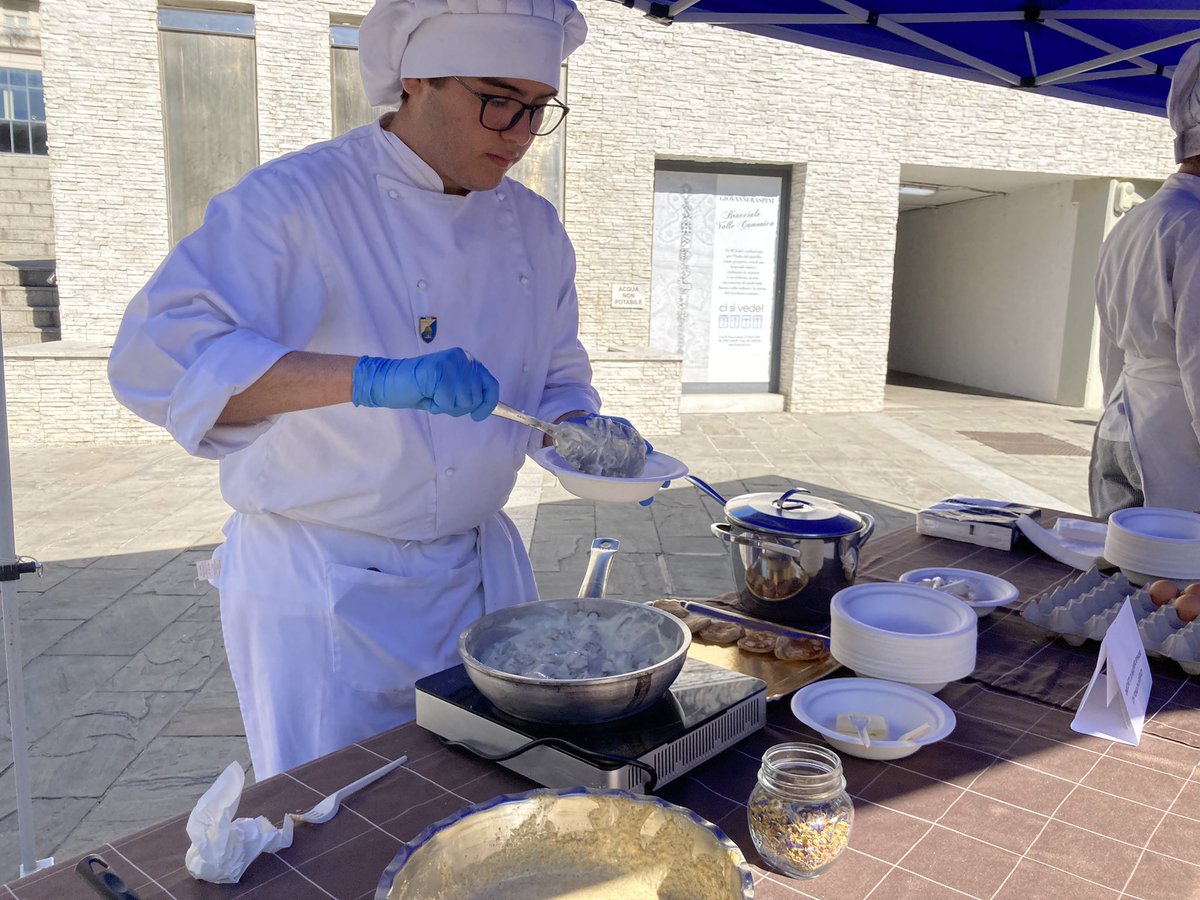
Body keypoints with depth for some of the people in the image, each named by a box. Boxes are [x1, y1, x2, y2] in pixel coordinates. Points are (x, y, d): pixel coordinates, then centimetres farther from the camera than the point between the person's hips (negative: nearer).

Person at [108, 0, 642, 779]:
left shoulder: (535, 227, 6)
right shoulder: (297, 199, -15)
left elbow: (557, 381, 16)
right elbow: (156, 356, -25)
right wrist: (372, 379, -36)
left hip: (481, 569, 6)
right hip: (324, 589, -5)